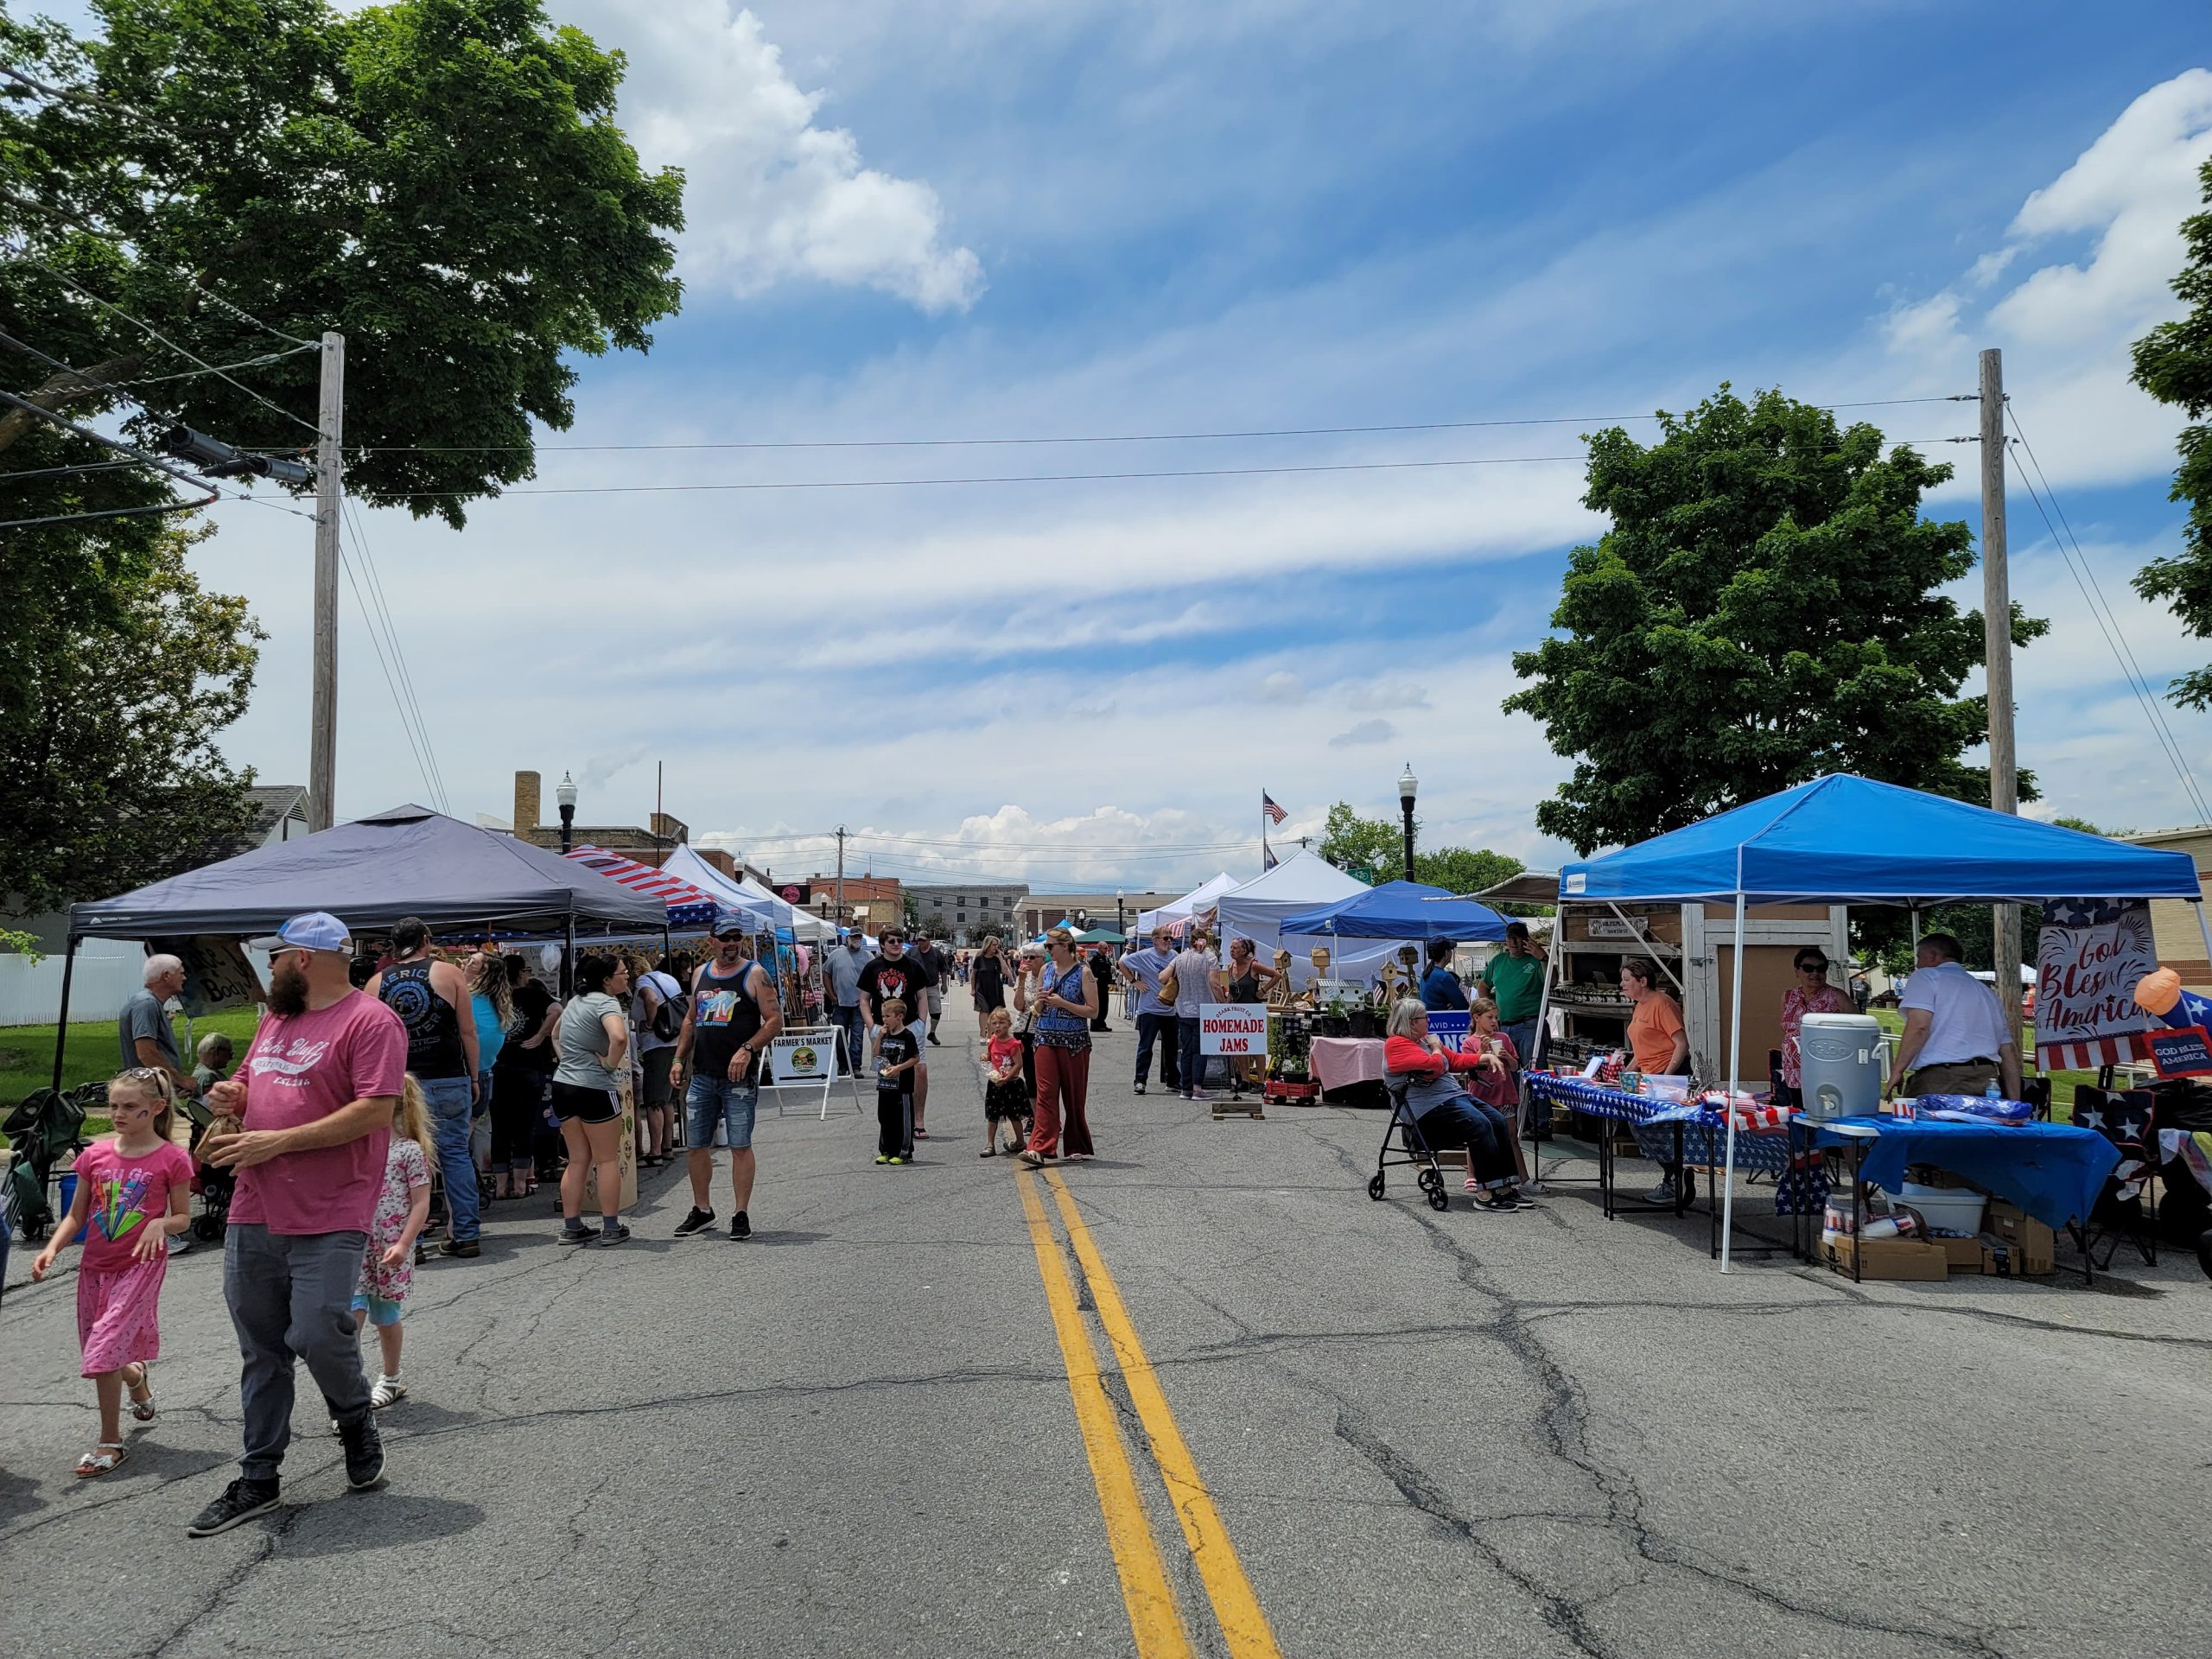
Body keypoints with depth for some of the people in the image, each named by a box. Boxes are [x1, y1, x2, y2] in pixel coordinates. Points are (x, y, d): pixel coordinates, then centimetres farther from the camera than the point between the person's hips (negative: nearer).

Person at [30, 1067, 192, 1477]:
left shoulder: (171, 1159, -9)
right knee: (101, 1355, 14)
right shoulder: (95, 1155, 2)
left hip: (140, 1265, -5)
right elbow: (76, 1215, 8)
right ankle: (138, 1380, 49)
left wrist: (161, 1223, -22)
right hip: (95, 1266, 5)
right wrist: (52, 1248, -8)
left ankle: (110, 1441, 0)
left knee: (104, 1350, -15)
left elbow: (183, 1217, -1)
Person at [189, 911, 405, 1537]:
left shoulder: (370, 1021, -10)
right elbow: (251, 1084, 30)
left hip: (328, 1220, -8)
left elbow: (375, 1111, -18)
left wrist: (276, 1142, -17)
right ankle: (257, 1480, 23)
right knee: (261, 1351, 12)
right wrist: (231, 1094, 5)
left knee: (317, 1335, -11)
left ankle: (357, 1423, 20)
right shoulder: (275, 1019, 17)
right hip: (253, 1215, 8)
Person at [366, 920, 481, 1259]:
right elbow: (468, 1031, 0)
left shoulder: (376, 983, 7)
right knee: (456, 1154, 7)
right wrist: (473, 1077, 8)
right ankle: (465, 1235, 9)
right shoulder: (448, 973, 1)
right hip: (448, 1080, -1)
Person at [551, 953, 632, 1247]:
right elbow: (619, 1037, -33)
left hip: (563, 1085, 8)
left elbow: (558, 1035, 30)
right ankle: (611, 1228, 6)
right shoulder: (606, 1002, -14)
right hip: (595, 1088, -8)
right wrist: (611, 1064, -16)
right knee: (607, 1160, 3)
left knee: (577, 1160, 13)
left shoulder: (574, 1001, 13)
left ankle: (571, 1227, 14)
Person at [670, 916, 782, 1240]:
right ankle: (702, 1210, 25)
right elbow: (690, 1020, 21)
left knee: (740, 1146, -2)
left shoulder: (754, 974, -3)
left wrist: (747, 1049, -18)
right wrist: (679, 1060, 13)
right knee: (696, 1146, 10)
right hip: (702, 1076, 5)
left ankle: (741, 1215, 6)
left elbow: (775, 1019, -7)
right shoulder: (700, 974, 13)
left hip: (738, 1076, -5)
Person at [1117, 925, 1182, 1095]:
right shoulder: (1144, 956, -9)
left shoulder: (1174, 956, 6)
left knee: (1172, 1048, 12)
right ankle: (1140, 1081, 3)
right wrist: (1134, 981, -7)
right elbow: (1122, 963, -1)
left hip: (1170, 1010, 5)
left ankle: (1173, 1082, 23)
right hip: (1149, 1010, -5)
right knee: (1145, 1047, -3)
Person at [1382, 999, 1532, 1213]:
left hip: (1456, 1094, 10)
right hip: (1431, 1106, -10)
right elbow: (1433, 1066, -19)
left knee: (1499, 1121, -7)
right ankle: (1486, 1195, -25)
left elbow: (1456, 1061, 28)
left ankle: (1507, 1187, -8)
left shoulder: (1424, 1040, 21)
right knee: (1479, 1124, -27)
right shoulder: (1396, 1044, -8)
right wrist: (1436, 1048, 1)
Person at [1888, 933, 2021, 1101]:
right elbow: (2008, 1050, 22)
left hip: (1938, 1081, -7)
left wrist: (1897, 1070, -8)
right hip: (1986, 1083, 7)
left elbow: (1919, 1027, -12)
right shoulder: (1987, 992, 26)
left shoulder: (1925, 976, 5)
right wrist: (2014, 1106, 22)